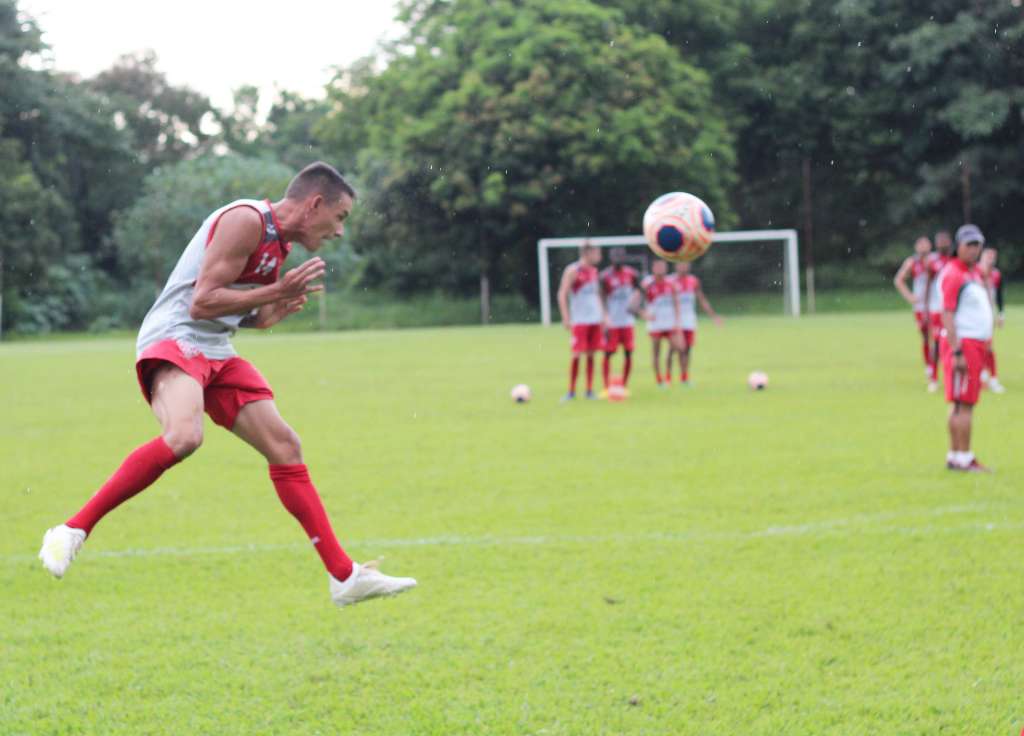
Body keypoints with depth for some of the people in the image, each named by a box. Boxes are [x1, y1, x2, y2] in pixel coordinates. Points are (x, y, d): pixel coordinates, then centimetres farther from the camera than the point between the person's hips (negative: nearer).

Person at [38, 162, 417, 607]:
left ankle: (344, 577, 8)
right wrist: (277, 291, -15)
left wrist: (281, 307, 7)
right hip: (173, 340, -10)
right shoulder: (246, 220, -13)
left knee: (285, 447, 3)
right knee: (184, 436, -35)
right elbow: (201, 303, -18)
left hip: (217, 354, 10)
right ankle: (72, 531, -28)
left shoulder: (279, 241, 18)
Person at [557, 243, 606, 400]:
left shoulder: (593, 271, 14)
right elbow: (562, 295, -10)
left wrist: (603, 315, 17)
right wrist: (566, 318, -16)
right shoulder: (573, 270, -8)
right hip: (579, 321, -7)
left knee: (591, 355, 6)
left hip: (595, 320, 7)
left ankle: (589, 390, 10)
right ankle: (571, 392, 1)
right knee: (577, 354, -7)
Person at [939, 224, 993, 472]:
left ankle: (955, 457, 16)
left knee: (962, 404, 11)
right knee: (964, 403, -10)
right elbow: (947, 315, -18)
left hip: (976, 344, 10)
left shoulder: (975, 273, 18)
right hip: (962, 343, -10)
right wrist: (957, 352, -23)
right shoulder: (953, 273, -12)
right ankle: (964, 458, -10)